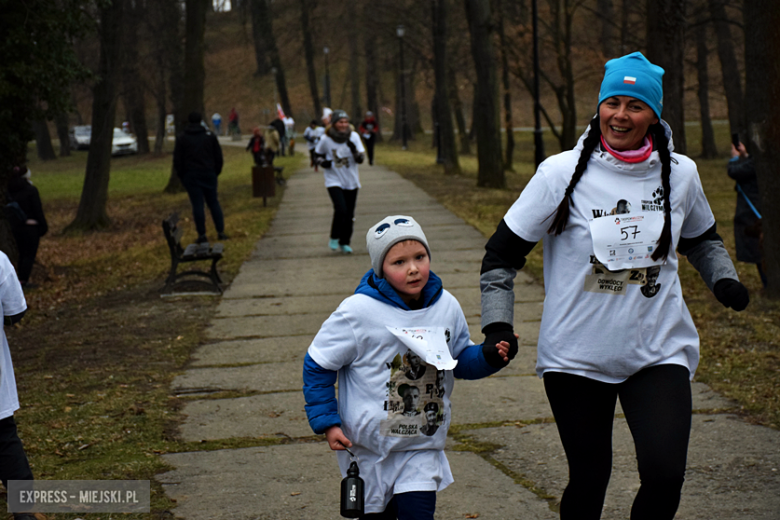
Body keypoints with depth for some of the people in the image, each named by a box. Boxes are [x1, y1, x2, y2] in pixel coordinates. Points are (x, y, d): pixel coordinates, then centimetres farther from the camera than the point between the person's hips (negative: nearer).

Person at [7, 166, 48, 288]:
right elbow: (38, 210, -13)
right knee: (30, 254, 1)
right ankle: (24, 281, -2)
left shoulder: (11, 191, 4)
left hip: (16, 227, 6)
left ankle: (20, 279, 18)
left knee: (22, 254, 17)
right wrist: (43, 227, -6)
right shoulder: (31, 190, -15)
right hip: (30, 228, -6)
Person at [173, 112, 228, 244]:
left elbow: (177, 159, -1)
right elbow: (218, 156, 7)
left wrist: (181, 175, 9)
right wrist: (216, 171, 15)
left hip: (191, 176, -2)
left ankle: (202, 235, -3)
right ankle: (221, 231, 5)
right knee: (213, 202, 9)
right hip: (209, 174, 2)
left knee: (197, 205, -2)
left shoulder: (182, 138, -1)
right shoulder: (210, 136, 5)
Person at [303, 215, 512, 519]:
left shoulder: (446, 306, -3)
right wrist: (327, 422, -10)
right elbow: (318, 365, -6)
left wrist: (490, 357, -8)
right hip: (369, 447, -2)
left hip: (422, 450, 2)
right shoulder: (359, 312, -16)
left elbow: (460, 361, 13)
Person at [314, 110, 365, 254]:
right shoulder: (325, 139, -7)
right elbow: (318, 154, 10)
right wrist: (322, 162, -12)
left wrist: (354, 149, -27)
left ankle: (345, 243, 25)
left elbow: (360, 160, -8)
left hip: (351, 182, 3)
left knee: (349, 215, 7)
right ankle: (334, 238, 2)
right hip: (334, 181, -3)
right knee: (341, 210, -20)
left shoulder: (354, 137, -5)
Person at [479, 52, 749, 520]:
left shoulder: (680, 174, 1)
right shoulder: (562, 173, -8)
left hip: (660, 353, 1)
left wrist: (724, 279, 3)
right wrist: (498, 324, -10)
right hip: (577, 355, -1)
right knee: (588, 480, 7)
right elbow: (503, 253, -1)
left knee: (665, 475, -14)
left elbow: (702, 238, 21)